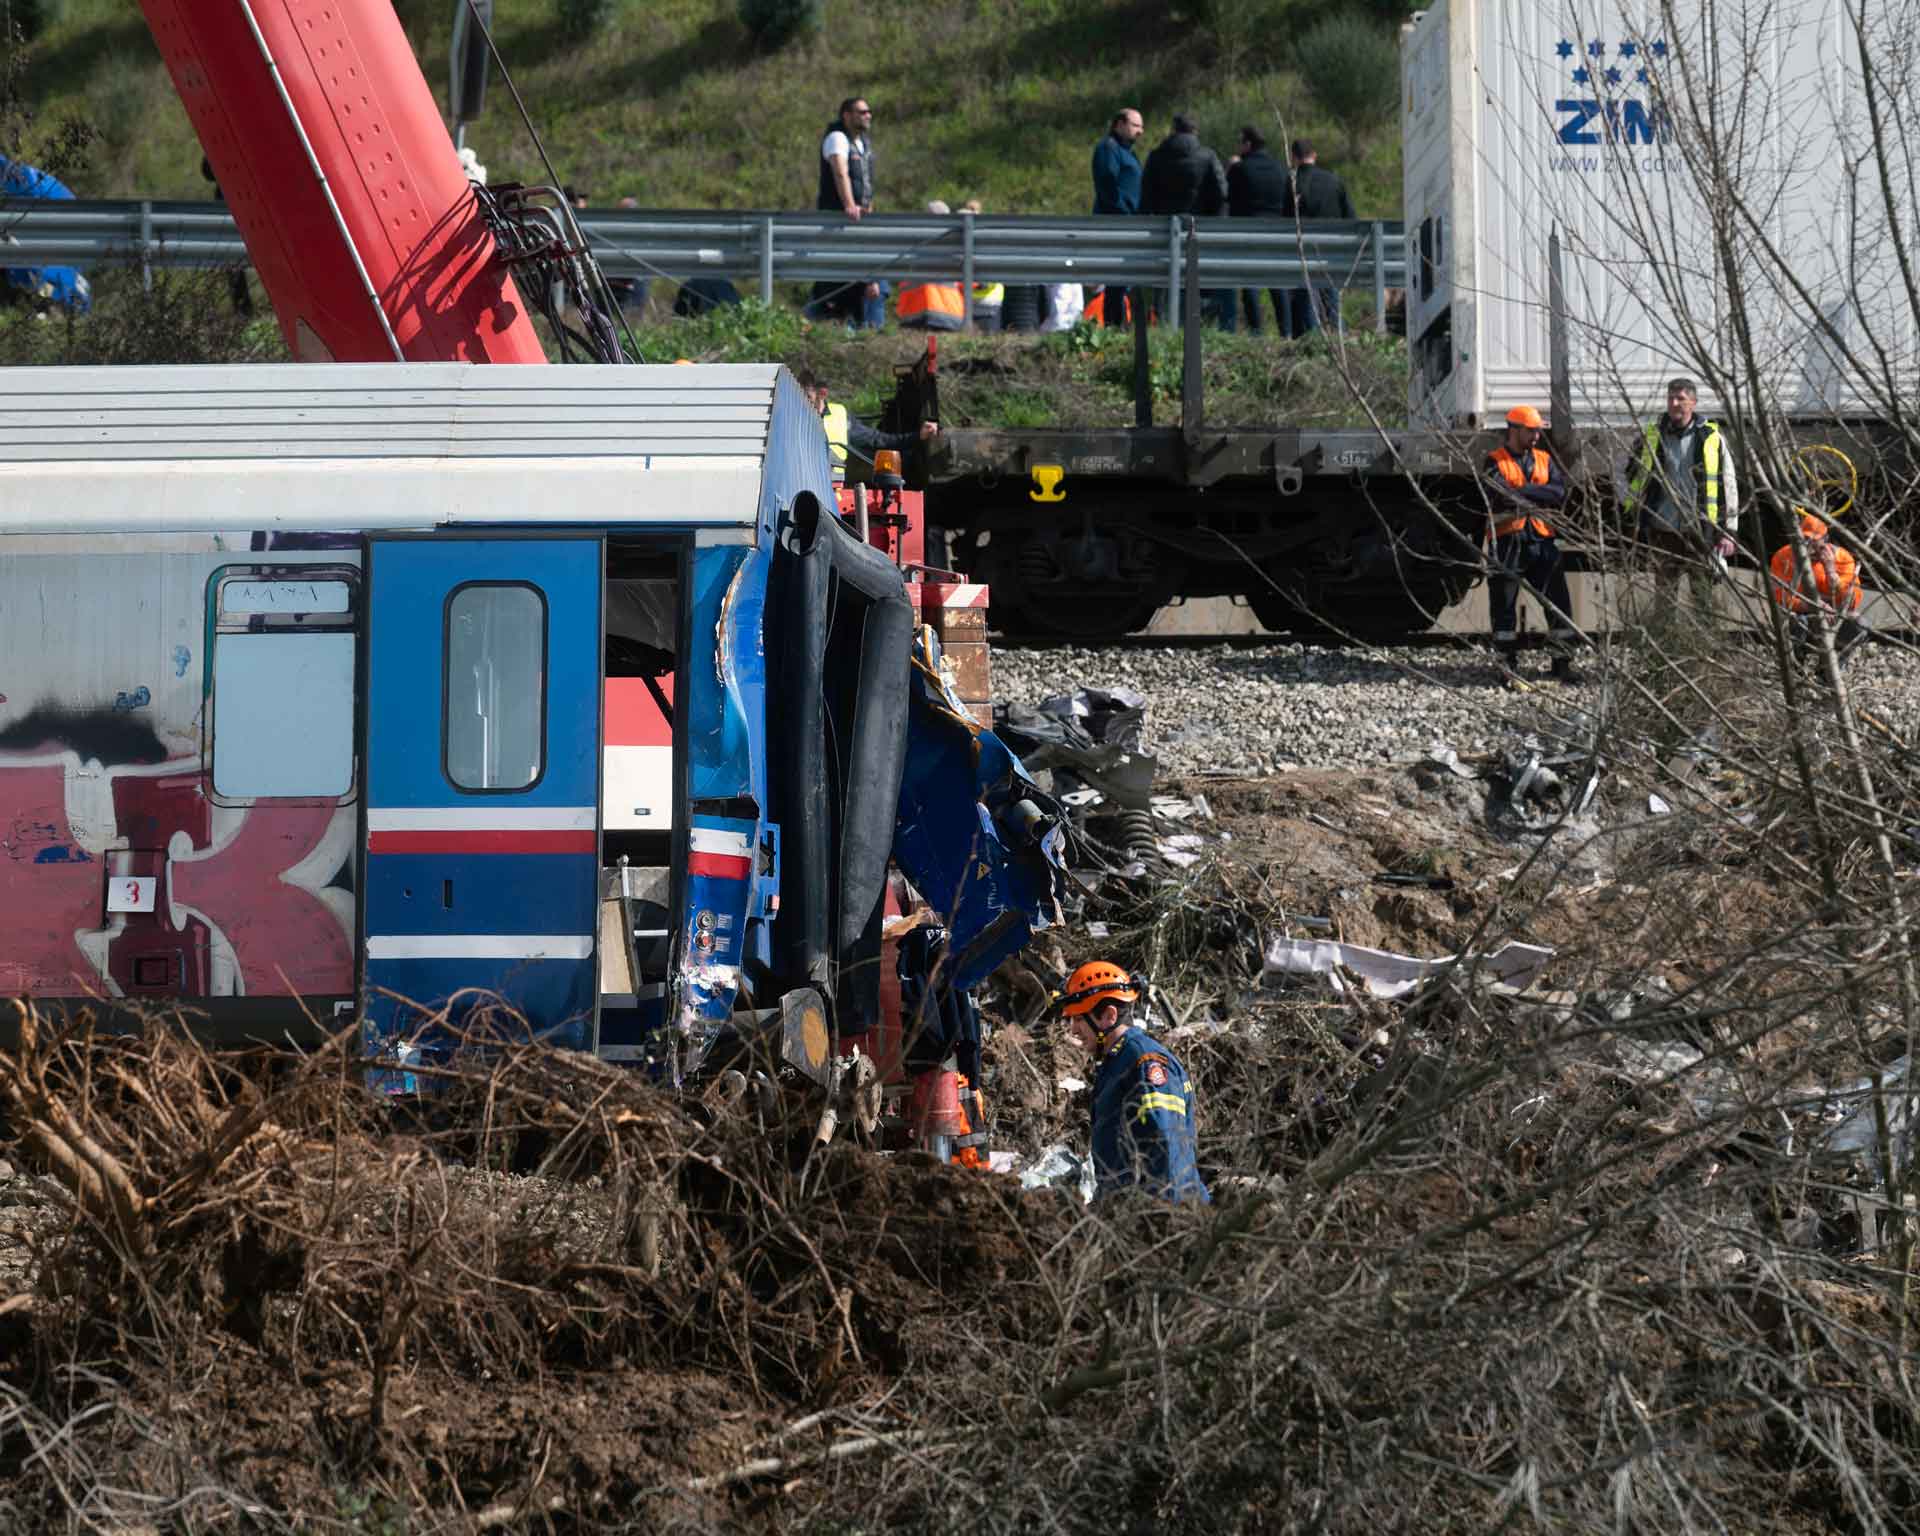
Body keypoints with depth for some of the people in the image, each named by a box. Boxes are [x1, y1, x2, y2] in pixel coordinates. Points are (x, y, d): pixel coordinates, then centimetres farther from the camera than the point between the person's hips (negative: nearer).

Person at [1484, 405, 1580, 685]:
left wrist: (1522, 493, -16)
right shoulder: (1495, 462, 0)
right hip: (1507, 543, -4)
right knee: (1504, 606, 2)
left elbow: (1560, 491, -5)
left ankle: (1563, 661, 11)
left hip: (1541, 541, 4)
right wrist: (1539, 495, -13)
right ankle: (1507, 664, 11)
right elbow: (1502, 496, -18)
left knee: (1559, 602, 2)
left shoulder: (1544, 459, 12)